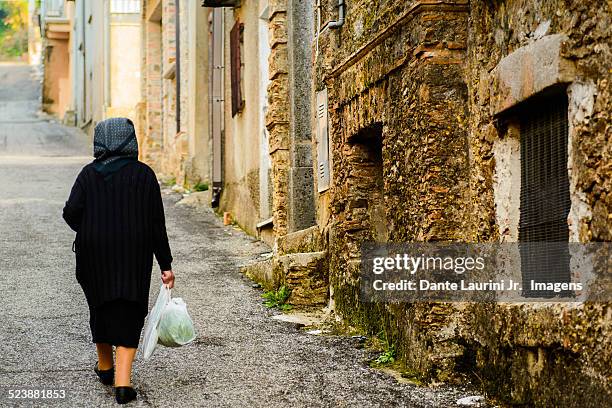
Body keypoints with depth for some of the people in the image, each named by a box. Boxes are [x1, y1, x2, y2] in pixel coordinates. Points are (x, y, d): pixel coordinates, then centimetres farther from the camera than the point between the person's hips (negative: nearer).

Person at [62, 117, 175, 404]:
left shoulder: (89, 174, 0)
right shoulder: (143, 174, -3)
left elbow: (71, 212, -10)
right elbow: (156, 222, -6)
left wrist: (89, 232, 11)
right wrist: (165, 265, -2)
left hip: (93, 252, 2)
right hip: (133, 256, -2)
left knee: (100, 306, 20)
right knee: (128, 315, 3)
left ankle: (105, 367, 38)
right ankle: (122, 381, -8)